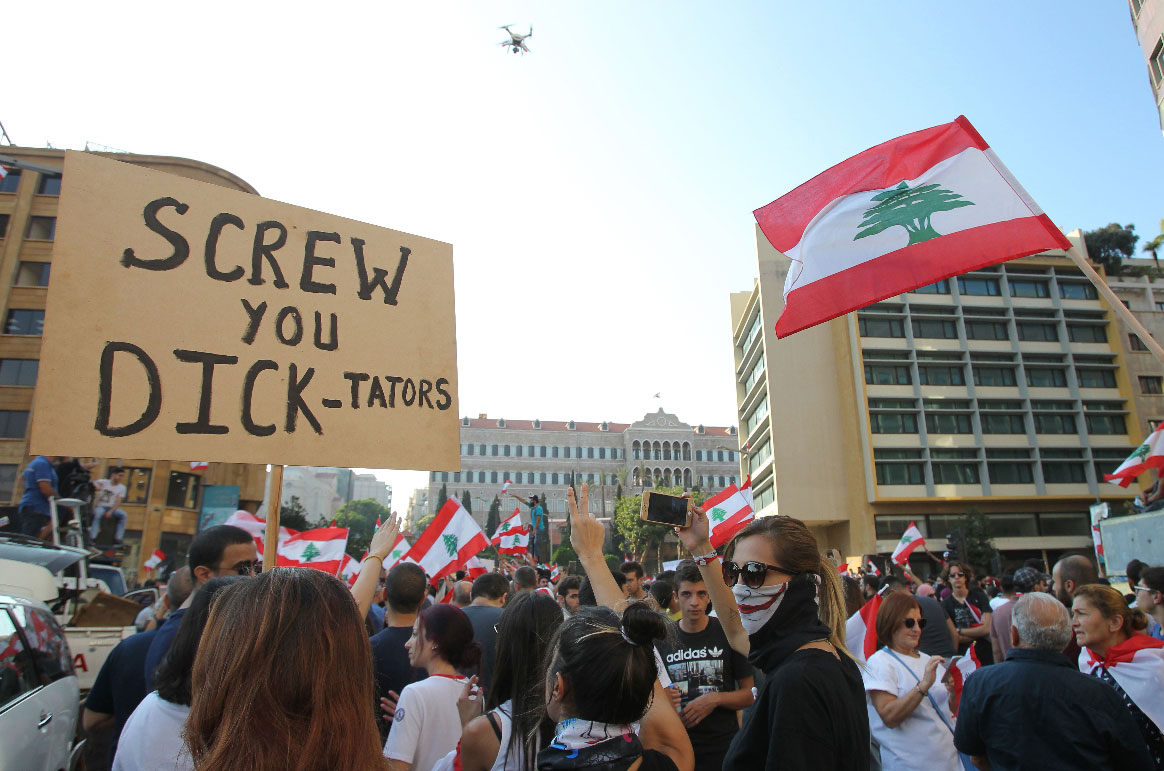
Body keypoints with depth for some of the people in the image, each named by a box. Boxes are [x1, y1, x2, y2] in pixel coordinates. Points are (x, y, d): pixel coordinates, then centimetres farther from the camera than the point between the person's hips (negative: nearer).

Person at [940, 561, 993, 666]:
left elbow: (987, 629, -6)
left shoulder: (979, 595, 0)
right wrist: (977, 633, -7)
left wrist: (959, 630, -2)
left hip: (986, 653, 0)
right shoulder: (946, 604, -1)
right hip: (963, 655, 0)